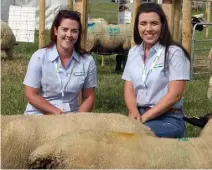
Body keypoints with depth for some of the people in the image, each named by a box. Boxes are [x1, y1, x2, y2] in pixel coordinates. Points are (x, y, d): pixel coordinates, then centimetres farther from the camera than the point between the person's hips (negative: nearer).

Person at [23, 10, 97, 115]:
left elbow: (89, 97, 5)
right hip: (39, 115, -2)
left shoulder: (87, 61, 0)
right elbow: (31, 94, -6)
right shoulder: (39, 57, -5)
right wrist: (58, 113, -14)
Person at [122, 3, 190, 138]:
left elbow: (175, 95, -12)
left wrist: (144, 118, -16)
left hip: (168, 119, -5)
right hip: (139, 115, 5)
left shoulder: (174, 53, -7)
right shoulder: (133, 52, 11)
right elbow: (129, 89, 9)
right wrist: (134, 113, -12)